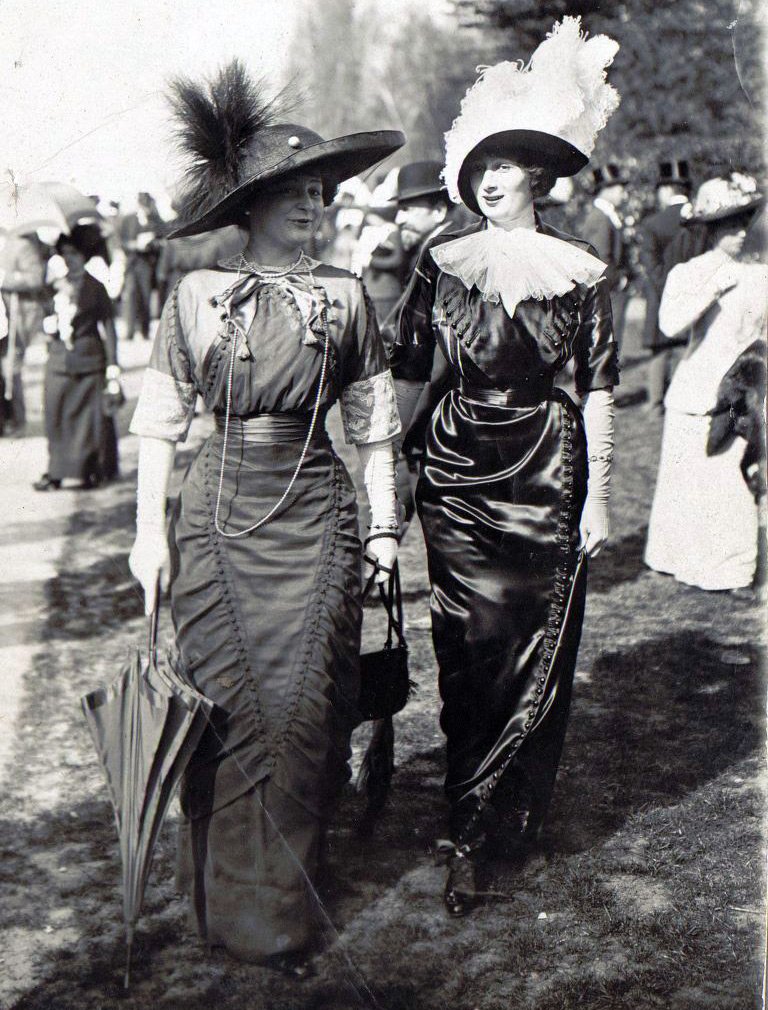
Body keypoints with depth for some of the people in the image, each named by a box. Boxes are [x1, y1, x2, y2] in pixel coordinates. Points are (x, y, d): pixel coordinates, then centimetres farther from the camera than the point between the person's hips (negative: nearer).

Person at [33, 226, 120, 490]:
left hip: (88, 361, -4)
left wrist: (112, 363, -7)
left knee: (92, 416, 0)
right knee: (56, 415, 2)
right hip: (59, 359, 5)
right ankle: (55, 472, 7)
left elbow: (108, 326, -4)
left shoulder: (95, 288, -3)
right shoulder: (56, 286, 10)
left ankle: (94, 470, 12)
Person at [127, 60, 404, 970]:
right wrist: (150, 531, 0)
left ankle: (281, 904, 17)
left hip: (314, 511, 1)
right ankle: (231, 904, 19)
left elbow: (373, 423, 9)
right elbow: (160, 421, 5)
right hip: (219, 511, 0)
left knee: (304, 705, 0)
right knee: (228, 702, 2)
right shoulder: (196, 295, 3)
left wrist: (383, 523, 6)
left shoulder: (343, 295, 5)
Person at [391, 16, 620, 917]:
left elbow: (597, 391, 2)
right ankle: (478, 825, 12)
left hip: (545, 477, 0)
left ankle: (475, 831, 17)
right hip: (456, 476, 0)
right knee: (471, 650, 0)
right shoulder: (443, 260, 3)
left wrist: (597, 496, 0)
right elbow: (406, 366, 7)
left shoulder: (581, 274, 1)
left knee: (534, 654, 3)